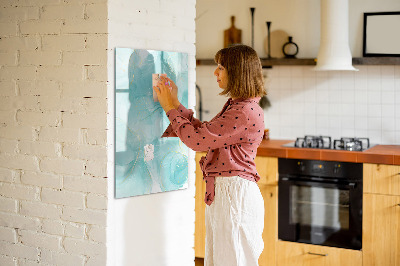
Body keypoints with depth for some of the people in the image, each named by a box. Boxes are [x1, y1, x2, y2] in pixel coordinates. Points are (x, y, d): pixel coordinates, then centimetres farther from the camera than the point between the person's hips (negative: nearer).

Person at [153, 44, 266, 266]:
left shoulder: (246, 112, -20)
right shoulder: (235, 106, 13)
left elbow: (197, 139, -19)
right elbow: (203, 132, 17)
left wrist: (170, 108, -7)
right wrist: (175, 104, 15)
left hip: (235, 194, -10)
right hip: (221, 192, 10)